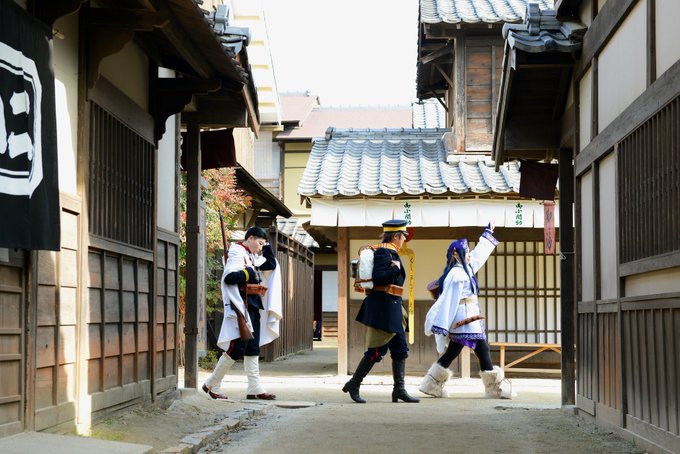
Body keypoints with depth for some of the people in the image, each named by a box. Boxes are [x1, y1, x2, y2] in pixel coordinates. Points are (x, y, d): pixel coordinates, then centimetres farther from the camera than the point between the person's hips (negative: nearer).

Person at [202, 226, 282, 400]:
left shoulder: (252, 256, 18)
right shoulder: (237, 252, -10)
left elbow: (271, 265, 18)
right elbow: (229, 277, -23)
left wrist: (267, 247, 11)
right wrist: (250, 272, -17)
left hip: (254, 307, 10)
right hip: (241, 307, -10)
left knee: (253, 349, 7)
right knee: (237, 349, -8)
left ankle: (254, 389, 8)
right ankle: (211, 384, 2)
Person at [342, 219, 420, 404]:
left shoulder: (390, 252, 18)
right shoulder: (383, 252, -12)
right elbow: (378, 277, -23)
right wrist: (395, 268, -16)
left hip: (391, 308, 11)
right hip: (383, 307, -11)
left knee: (400, 349, 8)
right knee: (376, 350, -6)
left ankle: (399, 390, 9)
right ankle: (353, 385, 3)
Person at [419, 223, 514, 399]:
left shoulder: (465, 269, 15)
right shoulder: (456, 274, -14)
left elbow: (479, 254, 31)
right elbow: (448, 298, -19)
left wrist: (488, 233, 39)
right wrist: (441, 325, -21)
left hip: (467, 317, 11)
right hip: (464, 317, -11)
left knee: (453, 351, 10)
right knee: (482, 350, -6)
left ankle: (432, 384, 12)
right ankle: (497, 388, -2)